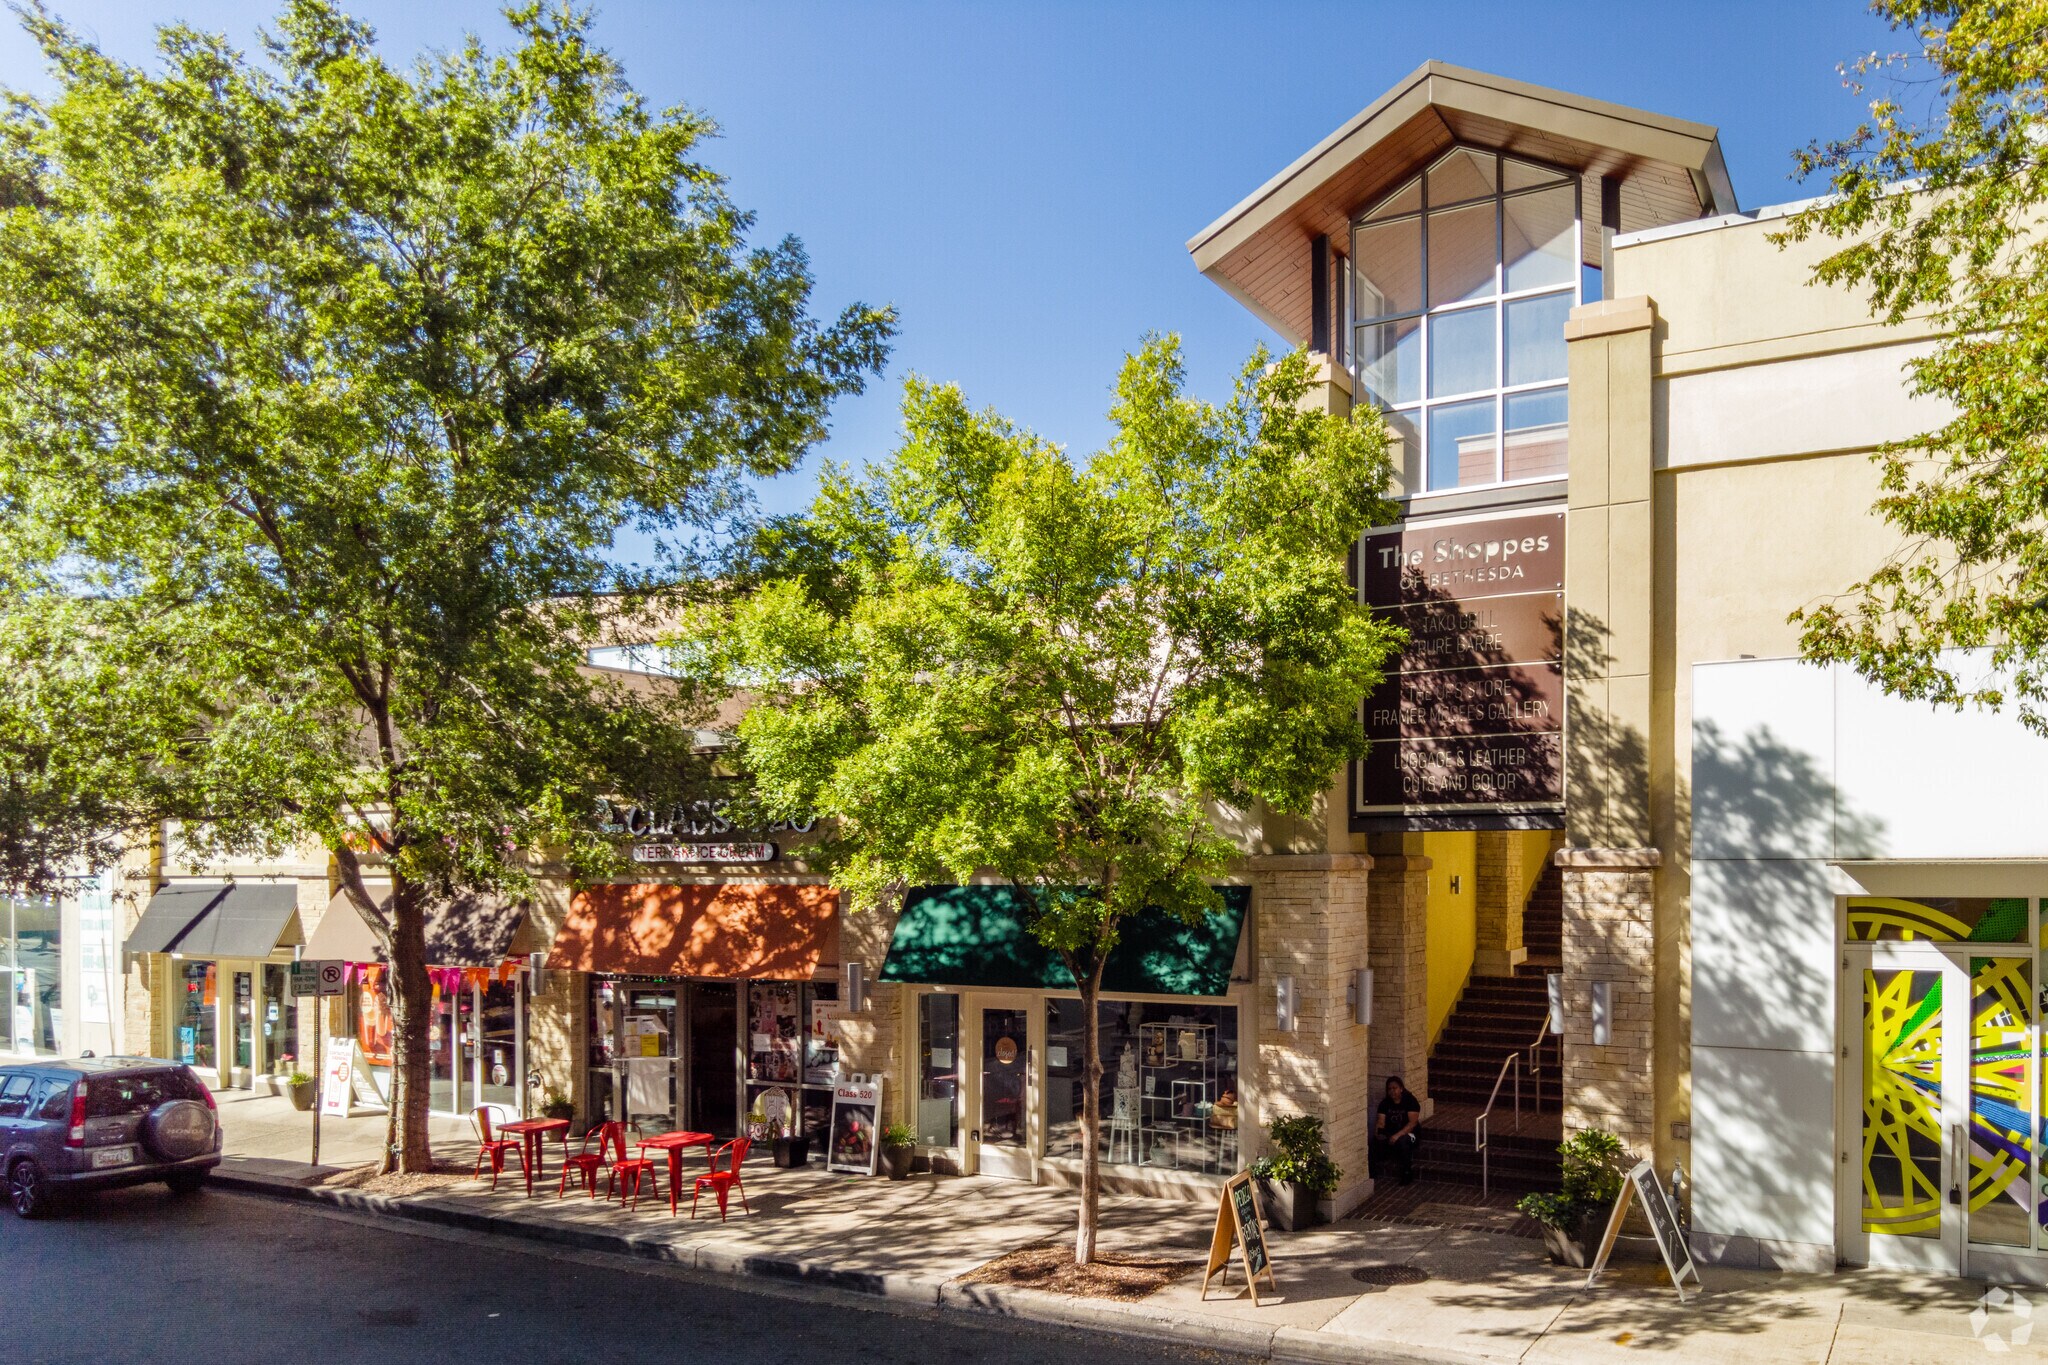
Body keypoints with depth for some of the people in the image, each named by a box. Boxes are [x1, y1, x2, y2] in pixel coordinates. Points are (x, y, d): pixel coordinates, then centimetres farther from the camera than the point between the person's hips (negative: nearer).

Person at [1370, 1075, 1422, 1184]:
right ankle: (1372, 1172, -13)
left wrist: (1398, 1135, -32)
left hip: (1408, 1133, -4)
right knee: (1377, 1141, -27)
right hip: (1390, 1133, 4)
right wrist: (1378, 1133, -28)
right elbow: (1380, 1122, -5)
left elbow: (1413, 1122, -20)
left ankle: (1407, 1172, -18)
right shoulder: (1385, 1103, 3)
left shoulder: (1411, 1101, -10)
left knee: (1402, 1141, -38)